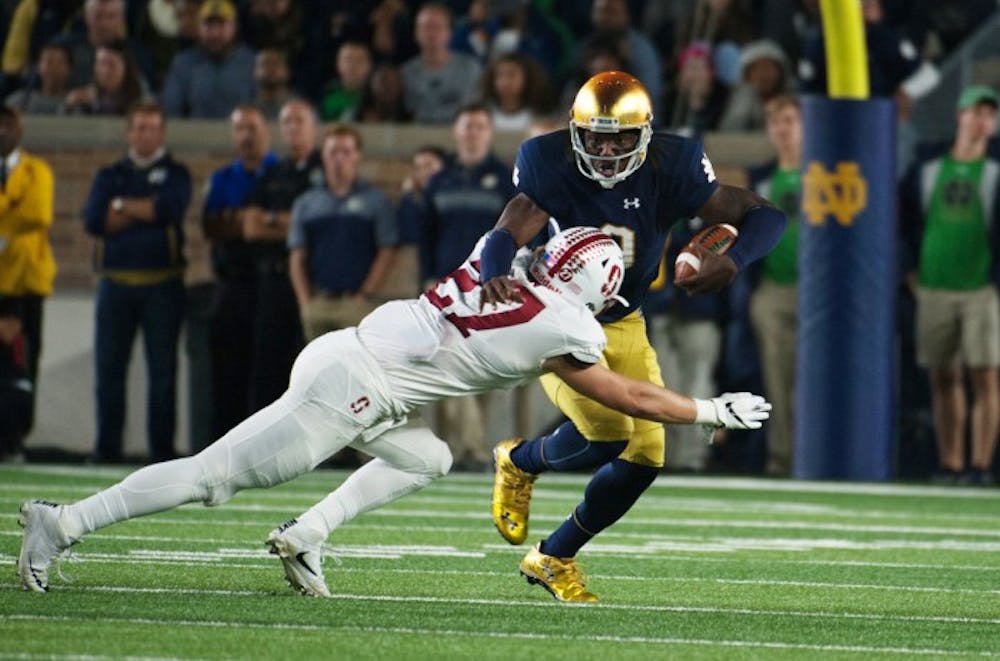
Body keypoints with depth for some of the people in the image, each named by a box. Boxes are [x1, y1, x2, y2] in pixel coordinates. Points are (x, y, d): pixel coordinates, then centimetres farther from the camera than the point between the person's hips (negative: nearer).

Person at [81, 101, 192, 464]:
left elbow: (171, 209, -11)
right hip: (115, 283, 2)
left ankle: (162, 448, 0)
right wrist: (146, 210, -4)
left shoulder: (175, 174, 10)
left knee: (163, 370, -3)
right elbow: (93, 220, -1)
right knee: (109, 368, 0)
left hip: (162, 284, -2)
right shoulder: (109, 175, 16)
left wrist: (122, 206, -2)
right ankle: (107, 447, 4)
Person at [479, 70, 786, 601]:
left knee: (645, 455, -2)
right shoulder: (552, 166, -23)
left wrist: (731, 262, -36)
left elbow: (764, 216, -15)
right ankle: (520, 462, 12)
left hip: (623, 325, 4)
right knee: (607, 433, -22)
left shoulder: (670, 168, -16)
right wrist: (495, 277, -59)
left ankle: (552, 558, 17)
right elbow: (510, 233, -36)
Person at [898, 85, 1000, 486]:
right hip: (934, 289, 3)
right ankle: (950, 464, 8)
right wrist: (911, 268, 12)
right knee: (943, 378, 4)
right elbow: (905, 219, 19)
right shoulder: (926, 171, 11)